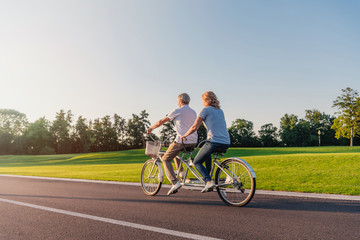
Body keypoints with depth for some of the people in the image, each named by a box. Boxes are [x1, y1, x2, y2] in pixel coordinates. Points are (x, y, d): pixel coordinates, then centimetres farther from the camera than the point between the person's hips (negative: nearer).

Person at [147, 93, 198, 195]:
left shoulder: (177, 111, -4)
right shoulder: (194, 112, 15)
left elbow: (161, 122, 3)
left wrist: (151, 128, 18)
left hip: (182, 141, -7)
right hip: (193, 142, 7)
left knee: (166, 159, 7)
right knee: (175, 153, 33)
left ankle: (175, 182, -8)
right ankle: (181, 172, 22)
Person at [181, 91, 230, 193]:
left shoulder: (206, 110, 0)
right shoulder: (220, 111, 20)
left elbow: (194, 127, -4)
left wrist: (184, 135, 11)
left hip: (214, 142, -7)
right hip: (226, 143, 7)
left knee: (196, 162, 12)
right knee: (207, 153, 36)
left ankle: (209, 181, -8)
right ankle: (207, 176, 29)